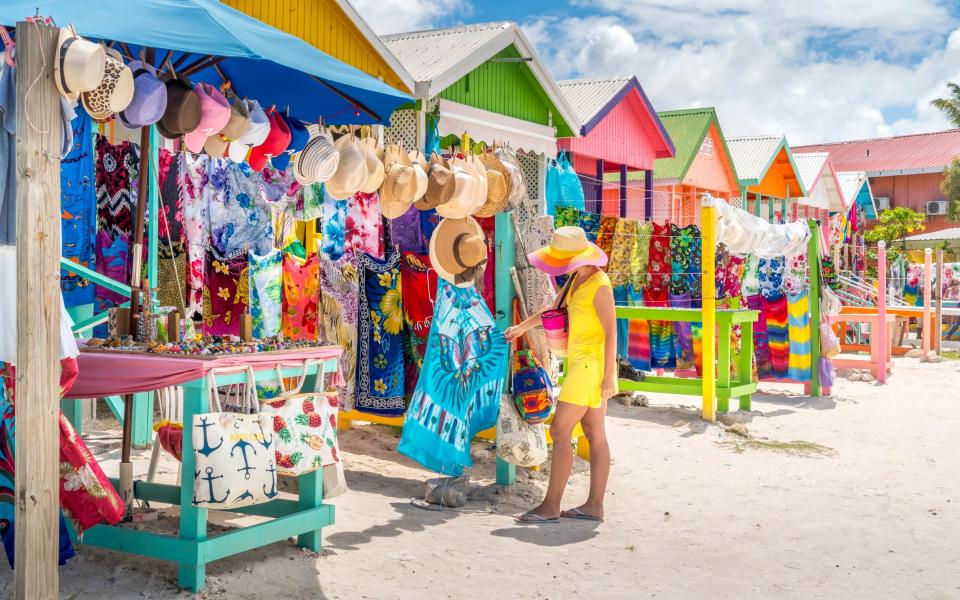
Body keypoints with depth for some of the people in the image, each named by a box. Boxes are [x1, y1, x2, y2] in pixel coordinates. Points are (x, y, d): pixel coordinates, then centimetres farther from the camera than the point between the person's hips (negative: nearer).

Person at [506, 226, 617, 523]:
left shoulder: (600, 286, -18)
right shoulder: (577, 278, 10)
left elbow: (611, 332, -20)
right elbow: (556, 307, 25)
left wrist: (608, 376, -21)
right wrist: (523, 326, 33)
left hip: (592, 364, -9)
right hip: (581, 362, 9)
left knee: (560, 431, -7)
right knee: (594, 434, 9)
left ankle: (551, 506, -2)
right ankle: (595, 505, 13)